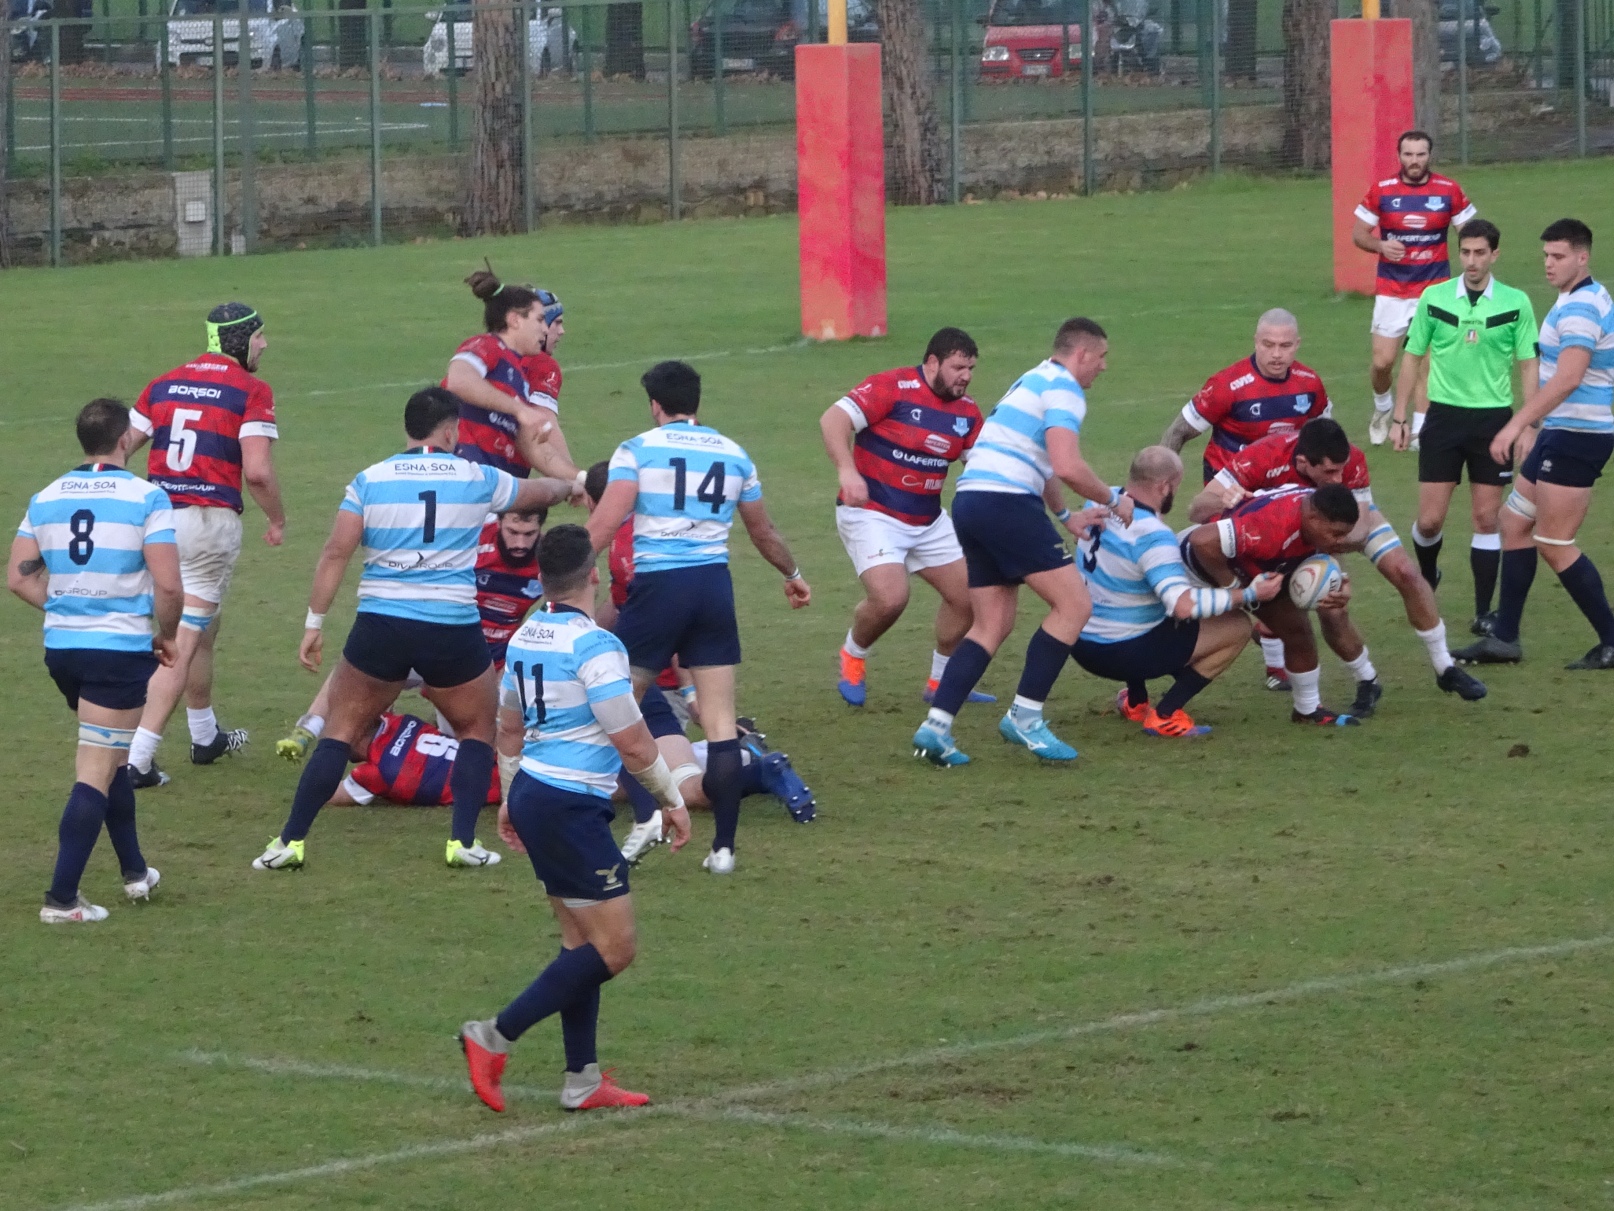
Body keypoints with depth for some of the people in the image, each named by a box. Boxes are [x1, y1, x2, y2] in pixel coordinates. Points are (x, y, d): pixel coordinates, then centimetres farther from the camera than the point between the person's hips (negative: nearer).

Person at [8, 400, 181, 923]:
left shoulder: (46, 499, 6)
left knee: (110, 758, 25)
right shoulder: (146, 498, -10)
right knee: (96, 775, -4)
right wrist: (166, 636, 3)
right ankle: (62, 898, -10)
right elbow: (168, 586, -14)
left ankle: (135, 872, 35)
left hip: (61, 645, 6)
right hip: (121, 648, -6)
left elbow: (19, 577, 7)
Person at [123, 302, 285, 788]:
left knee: (201, 633, 26)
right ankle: (136, 760, -13)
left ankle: (205, 736, 40)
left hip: (157, 517, 6)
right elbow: (257, 471, -15)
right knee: (181, 648, -5)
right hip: (210, 521, -6)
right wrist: (277, 520, 2)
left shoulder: (164, 384, 11)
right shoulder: (252, 391, -6)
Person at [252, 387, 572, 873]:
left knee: (340, 732, 10)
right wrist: (568, 487, 47)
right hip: (453, 630, 0)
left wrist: (315, 623, 2)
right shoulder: (477, 479, 5)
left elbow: (335, 553, -3)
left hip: (380, 627, 0)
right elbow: (538, 491, 25)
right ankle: (463, 842, 9)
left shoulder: (369, 481, 3)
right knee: (478, 731, 21)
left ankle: (290, 842, 3)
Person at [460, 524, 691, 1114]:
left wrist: (513, 800, 32)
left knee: (583, 942, 14)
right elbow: (633, 743, -15)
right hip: (572, 806, -9)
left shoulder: (525, 637, 9)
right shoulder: (595, 645, -17)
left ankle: (583, 1080, 13)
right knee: (614, 947, -6)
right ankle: (495, 1038, -9)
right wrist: (672, 800, -2)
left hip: (532, 794, 9)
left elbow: (510, 727, 21)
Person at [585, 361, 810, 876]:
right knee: (721, 722, 5)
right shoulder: (733, 455, 13)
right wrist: (793, 575, 42)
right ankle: (724, 845, 2)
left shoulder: (637, 450, 0)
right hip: (714, 586, 4)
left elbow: (602, 525, -10)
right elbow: (764, 533, 25)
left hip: (658, 584, -4)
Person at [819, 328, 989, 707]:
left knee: (965, 595, 4)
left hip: (928, 519, 7)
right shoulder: (893, 388, -17)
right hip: (872, 514, -7)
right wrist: (847, 471, -37)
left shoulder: (966, 411, 3)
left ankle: (941, 683, 24)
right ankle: (853, 657, 9)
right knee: (889, 598, -23)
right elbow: (832, 419, -23)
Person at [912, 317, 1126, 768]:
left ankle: (936, 726, 0)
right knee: (1073, 604, -5)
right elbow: (1068, 468, -18)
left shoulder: (1035, 380, 25)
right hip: (1006, 503, -10)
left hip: (971, 501, 10)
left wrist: (1065, 516, 46)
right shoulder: (1064, 389, -6)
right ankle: (1025, 717, -4)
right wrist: (1114, 500, -3)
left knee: (992, 625, 12)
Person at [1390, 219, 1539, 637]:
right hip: (1444, 415, 1)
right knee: (1430, 520, 0)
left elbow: (1528, 365, 2)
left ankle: (1484, 613, 9)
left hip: (1494, 418, -1)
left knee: (1487, 519, 1)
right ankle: (1426, 579, 30)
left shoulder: (1515, 303, -2)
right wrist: (1399, 417, 5)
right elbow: (1412, 357, 7)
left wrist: (1531, 425, -4)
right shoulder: (1434, 298, 0)